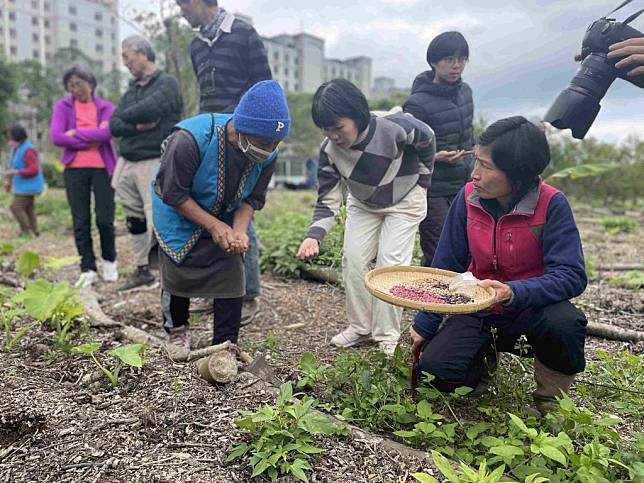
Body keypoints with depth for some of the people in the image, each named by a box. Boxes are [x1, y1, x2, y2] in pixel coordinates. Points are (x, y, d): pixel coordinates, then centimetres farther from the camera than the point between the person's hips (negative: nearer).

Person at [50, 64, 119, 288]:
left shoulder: (106, 107, 7)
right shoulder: (63, 107, 8)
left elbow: (107, 133, -12)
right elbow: (56, 137, -6)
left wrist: (75, 133, -9)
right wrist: (92, 140, -7)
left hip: (103, 168, -1)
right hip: (75, 169, 1)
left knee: (105, 219, -4)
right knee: (81, 222, 1)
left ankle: (109, 261, 21)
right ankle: (88, 269, 11)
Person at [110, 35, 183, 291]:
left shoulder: (167, 83, -2)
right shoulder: (132, 88, 20)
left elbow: (147, 109, -19)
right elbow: (114, 125, 10)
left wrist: (125, 117, 0)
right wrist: (137, 126, -10)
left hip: (154, 162, -7)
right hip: (127, 162, 8)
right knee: (135, 220, 11)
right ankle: (143, 270, 24)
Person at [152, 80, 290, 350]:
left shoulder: (267, 155, -22)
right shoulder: (190, 139, -37)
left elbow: (252, 199, -10)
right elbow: (173, 193, -26)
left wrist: (239, 231, -28)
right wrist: (214, 226, -29)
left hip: (225, 218, 3)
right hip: (179, 215, -3)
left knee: (231, 274, -6)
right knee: (177, 274, 5)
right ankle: (176, 328, 35)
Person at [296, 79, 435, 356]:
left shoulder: (395, 128, -34)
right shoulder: (329, 151, -25)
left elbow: (427, 139, -11)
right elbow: (327, 200, -21)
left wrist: (423, 180, -5)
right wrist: (314, 236, -38)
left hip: (405, 201, -3)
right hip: (363, 204, 4)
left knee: (390, 262, -11)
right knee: (353, 258, -4)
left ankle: (387, 336, 2)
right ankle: (360, 327, 13)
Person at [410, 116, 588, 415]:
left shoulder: (552, 205, -19)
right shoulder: (468, 197, -10)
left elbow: (572, 275, -23)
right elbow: (446, 265, -3)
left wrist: (514, 292, -41)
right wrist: (424, 325, -1)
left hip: (531, 305, -2)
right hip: (478, 309, 3)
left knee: (564, 323, -35)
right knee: (435, 370, -17)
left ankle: (550, 399, -2)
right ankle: (487, 354, 19)